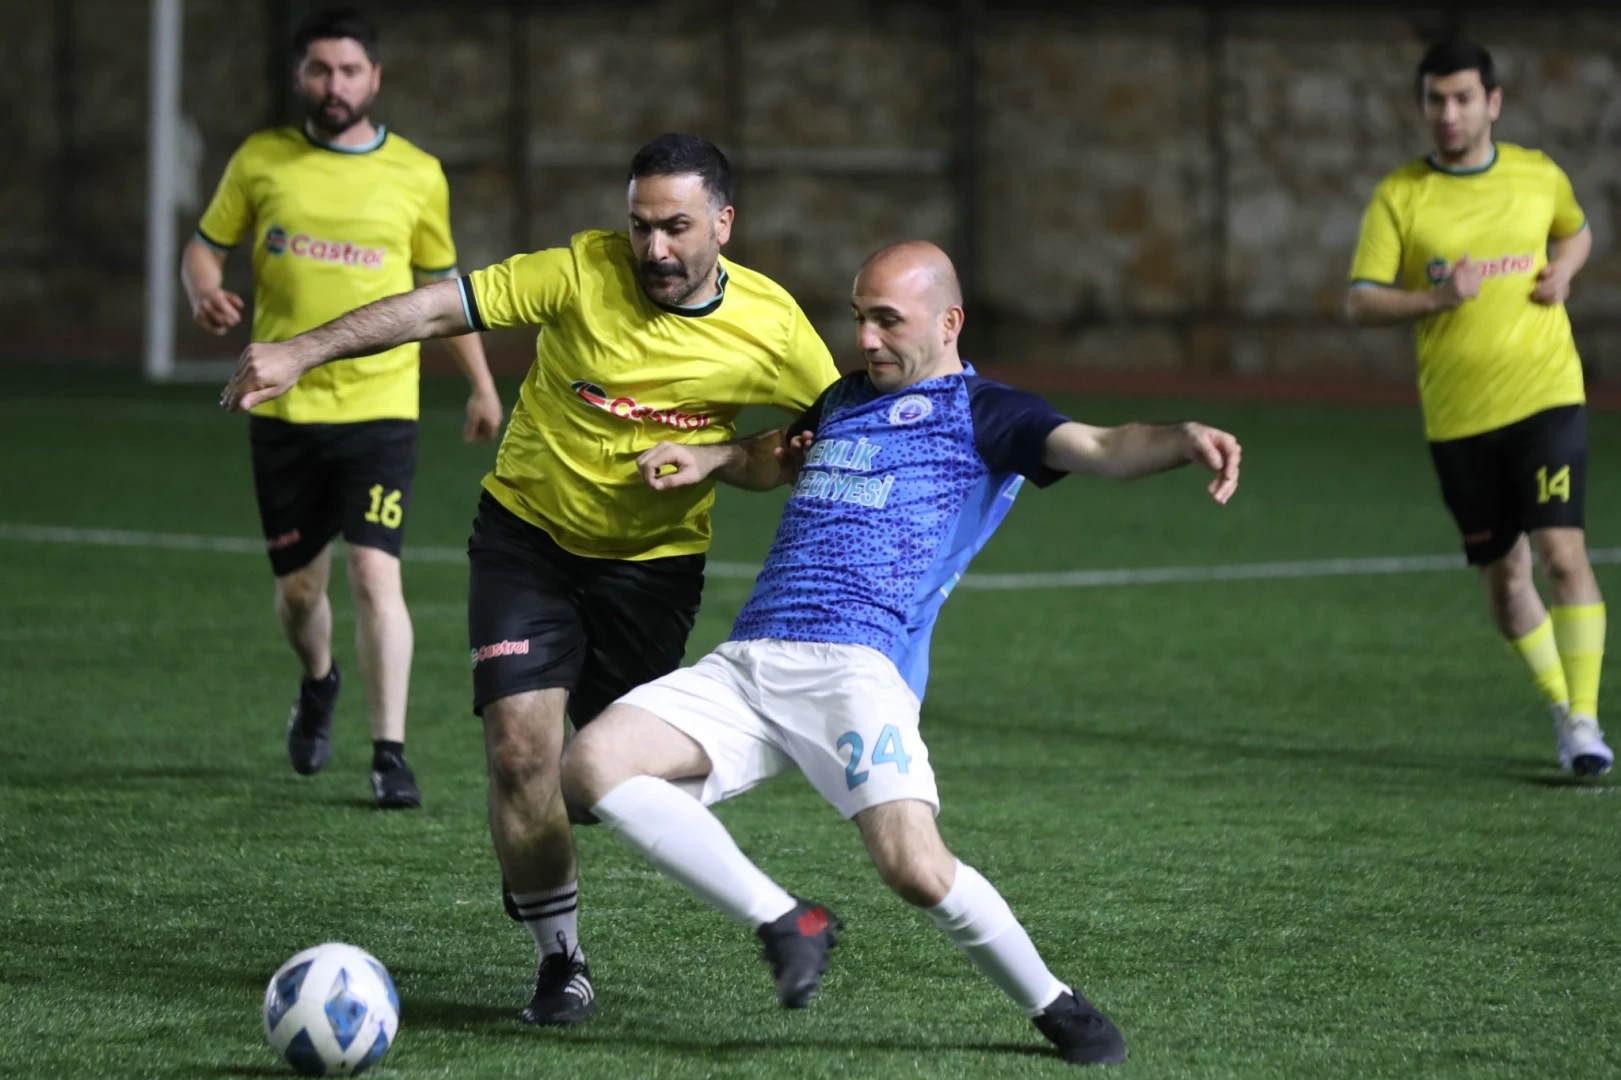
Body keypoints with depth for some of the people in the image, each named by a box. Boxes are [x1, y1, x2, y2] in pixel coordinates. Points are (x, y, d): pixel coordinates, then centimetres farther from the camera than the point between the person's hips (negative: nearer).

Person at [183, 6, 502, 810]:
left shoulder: (417, 176, 3)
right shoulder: (261, 161, 3)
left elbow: (442, 286, 14)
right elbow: (205, 246, 11)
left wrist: (481, 386, 17)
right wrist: (205, 292, -13)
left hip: (379, 407, -1)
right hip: (282, 409, 2)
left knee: (375, 576, -15)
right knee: (297, 586, 11)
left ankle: (390, 752, -10)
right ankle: (318, 684, 43)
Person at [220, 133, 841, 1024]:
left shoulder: (772, 328, -13)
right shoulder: (584, 273, -18)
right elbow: (441, 308, -18)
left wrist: (720, 462, -18)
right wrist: (302, 352, -25)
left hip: (654, 559, 1)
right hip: (528, 538, -1)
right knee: (521, 749, -15)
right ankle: (559, 959, 2)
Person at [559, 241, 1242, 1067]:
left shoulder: (983, 414, 5)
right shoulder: (844, 398, 26)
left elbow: (1099, 449, -12)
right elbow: (781, 462, 47)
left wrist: (1185, 438, -33)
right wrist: (706, 459, 25)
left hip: (856, 668, -6)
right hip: (747, 660, 6)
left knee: (915, 868, -26)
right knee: (593, 765, -16)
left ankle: (1053, 1005, 3)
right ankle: (784, 924, -5)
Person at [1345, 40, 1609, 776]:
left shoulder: (1538, 176, 4)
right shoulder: (1399, 198, -2)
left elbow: (1576, 232, 25)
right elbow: (1359, 302, -4)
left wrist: (1562, 271, 2)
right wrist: (1436, 298, -21)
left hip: (1546, 396, -1)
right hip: (1457, 415, 1)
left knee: (1563, 550, -15)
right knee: (1502, 573, 8)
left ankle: (1584, 722, -11)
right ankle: (1559, 704, 28)